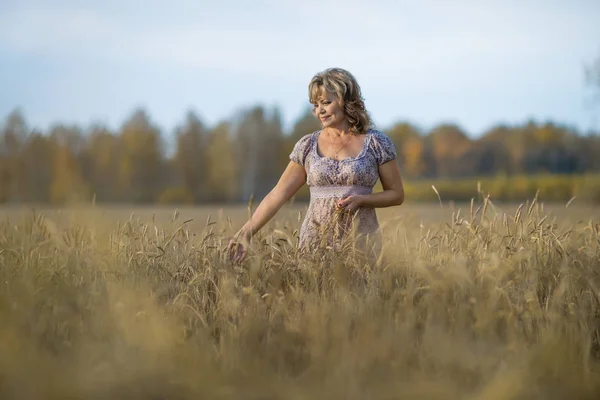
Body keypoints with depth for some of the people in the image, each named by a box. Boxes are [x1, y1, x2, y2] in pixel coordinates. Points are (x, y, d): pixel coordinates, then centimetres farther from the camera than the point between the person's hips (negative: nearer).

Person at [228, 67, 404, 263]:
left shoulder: (376, 142, -1)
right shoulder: (307, 145, 4)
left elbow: (396, 194, 4)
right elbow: (278, 194, 3)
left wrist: (360, 199, -13)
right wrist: (245, 233, -6)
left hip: (360, 241, -2)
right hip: (315, 241, 2)